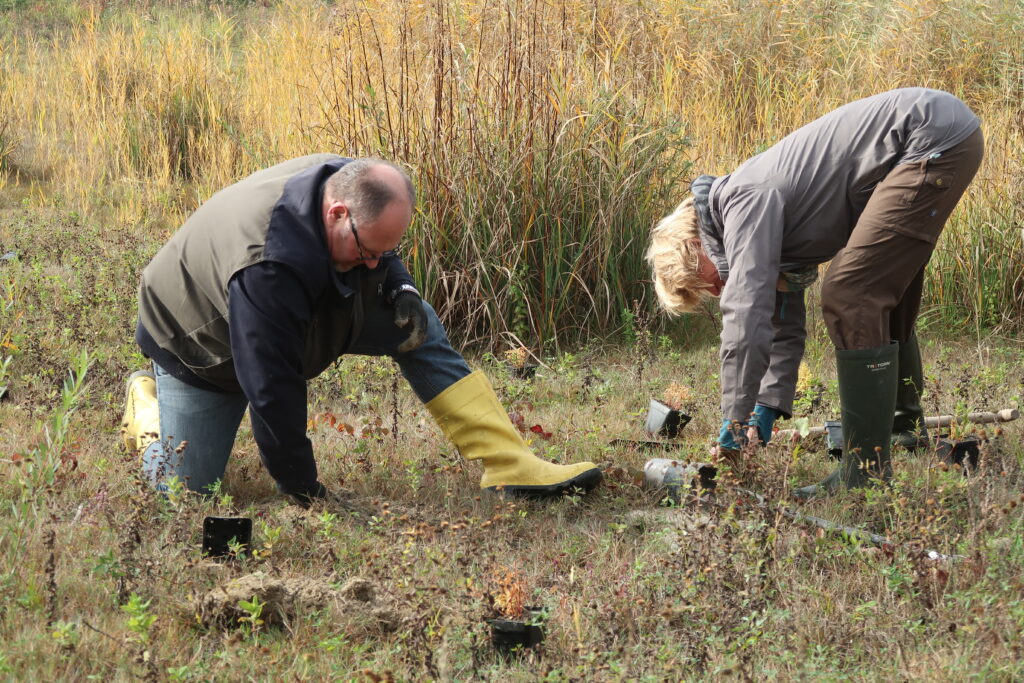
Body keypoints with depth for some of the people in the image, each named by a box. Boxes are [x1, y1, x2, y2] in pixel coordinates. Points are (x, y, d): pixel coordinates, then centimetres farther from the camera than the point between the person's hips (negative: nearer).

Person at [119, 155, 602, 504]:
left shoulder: (352, 186, -22)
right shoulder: (267, 265, -45)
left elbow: (385, 258, 4)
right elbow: (271, 387, -40)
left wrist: (401, 291, -18)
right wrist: (305, 493, -34)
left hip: (307, 318, 7)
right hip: (198, 346, -6)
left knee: (416, 328, -10)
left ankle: (510, 465, -11)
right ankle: (146, 398, 22)